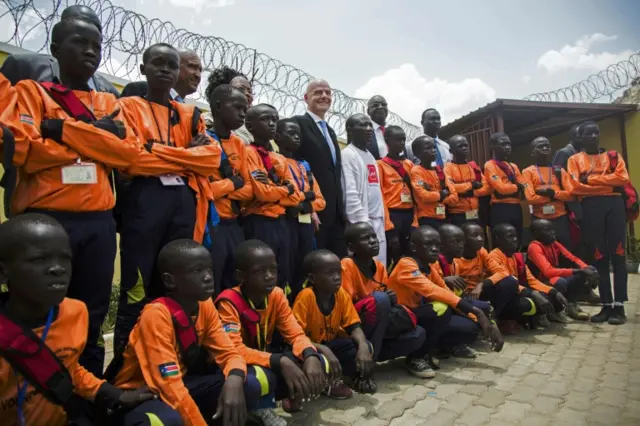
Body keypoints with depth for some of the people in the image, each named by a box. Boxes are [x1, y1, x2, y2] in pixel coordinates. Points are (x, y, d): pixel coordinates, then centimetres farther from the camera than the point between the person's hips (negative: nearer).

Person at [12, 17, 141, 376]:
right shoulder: (32, 91, 8)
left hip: (99, 221, 3)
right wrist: (97, 138, -5)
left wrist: (66, 128, -7)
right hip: (46, 218, -3)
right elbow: (28, 151, -9)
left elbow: (130, 153, -1)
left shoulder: (109, 103, 16)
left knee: (92, 317, 9)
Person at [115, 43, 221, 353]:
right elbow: (132, 158, -10)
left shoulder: (190, 114, 19)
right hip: (144, 200, -4)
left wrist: (158, 150, -5)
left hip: (184, 201, 4)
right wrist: (187, 155, -4)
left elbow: (212, 157, 3)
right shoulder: (129, 106, 7)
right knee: (137, 290, -3)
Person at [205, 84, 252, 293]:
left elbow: (249, 190, 9)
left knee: (236, 288, 13)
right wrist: (232, 184, -4)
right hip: (210, 225, -7)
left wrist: (220, 188, -7)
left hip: (234, 225, 7)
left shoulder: (239, 144, 14)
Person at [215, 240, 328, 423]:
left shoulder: (277, 295, -8)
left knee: (320, 363, -18)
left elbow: (296, 334, -9)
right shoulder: (229, 302, -24)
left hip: (267, 356, 5)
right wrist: (281, 362, -46)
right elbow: (234, 350, -34)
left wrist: (310, 356, -33)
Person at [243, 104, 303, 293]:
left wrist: (274, 192, -10)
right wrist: (285, 189, -1)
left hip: (280, 222, 8)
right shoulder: (248, 153, -6)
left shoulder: (281, 160, 16)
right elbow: (263, 192, -18)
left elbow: (296, 196, 7)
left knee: (284, 277, 13)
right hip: (258, 224, -7)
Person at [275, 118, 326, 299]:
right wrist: (305, 196, -9)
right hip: (286, 221, -6)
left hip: (306, 222, 7)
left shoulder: (304, 165, 20)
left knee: (303, 271, 10)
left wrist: (305, 205, -5)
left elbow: (320, 200, 16)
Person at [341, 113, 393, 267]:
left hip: (378, 222, 8)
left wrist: (384, 220, 16)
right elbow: (350, 194, -17)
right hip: (362, 223, -8)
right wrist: (363, 222, -20)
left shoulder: (370, 155, 18)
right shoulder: (348, 155, -9)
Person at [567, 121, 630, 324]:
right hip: (590, 208, 0)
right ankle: (606, 305, 8)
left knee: (617, 255, -4)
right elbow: (575, 187, -4)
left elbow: (622, 178, -3)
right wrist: (607, 184, -4)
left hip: (614, 205, 1)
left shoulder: (613, 156, 15)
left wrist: (591, 179, -6)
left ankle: (619, 306, 0)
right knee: (598, 257, 1)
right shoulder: (575, 160, 10)